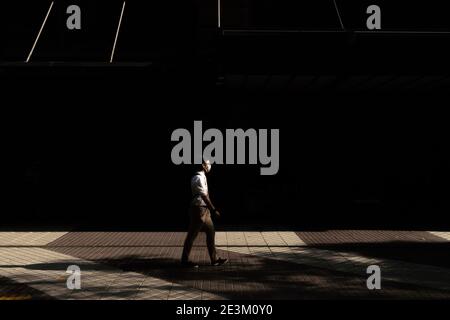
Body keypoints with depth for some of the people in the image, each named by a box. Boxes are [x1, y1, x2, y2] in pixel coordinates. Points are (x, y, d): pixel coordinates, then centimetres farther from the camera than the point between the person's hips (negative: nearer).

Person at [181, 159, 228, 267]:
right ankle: (185, 259, 8)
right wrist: (214, 210, -22)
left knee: (211, 232, 11)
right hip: (199, 209, -10)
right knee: (192, 235, -1)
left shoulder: (202, 177, 14)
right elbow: (204, 196, -22)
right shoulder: (199, 178, -17)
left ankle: (214, 259, 16)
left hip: (204, 210, 10)